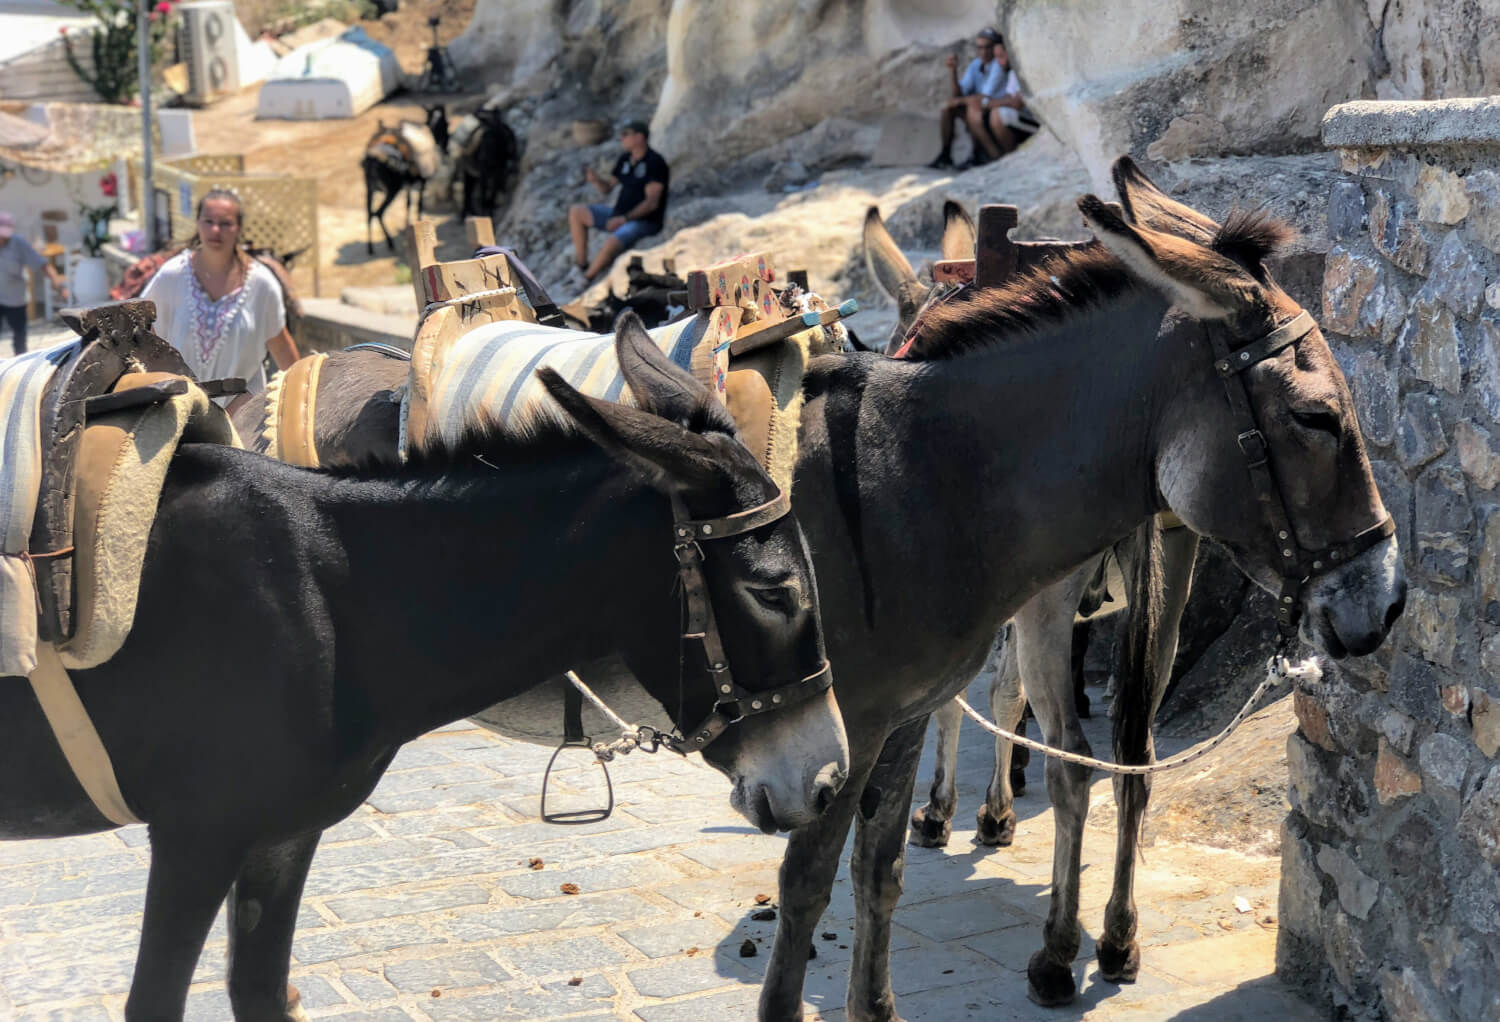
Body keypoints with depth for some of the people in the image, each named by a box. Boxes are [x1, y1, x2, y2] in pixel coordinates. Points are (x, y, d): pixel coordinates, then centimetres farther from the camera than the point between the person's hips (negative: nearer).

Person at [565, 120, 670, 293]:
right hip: (620, 214, 9)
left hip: (644, 221, -9)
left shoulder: (655, 162, -17)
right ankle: (581, 264, 0)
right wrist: (596, 180, -7)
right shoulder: (625, 159, 8)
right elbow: (607, 188, 16)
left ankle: (587, 277, -9)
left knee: (611, 244, -35)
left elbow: (652, 202, -22)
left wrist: (624, 219, -29)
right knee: (576, 212, 0)